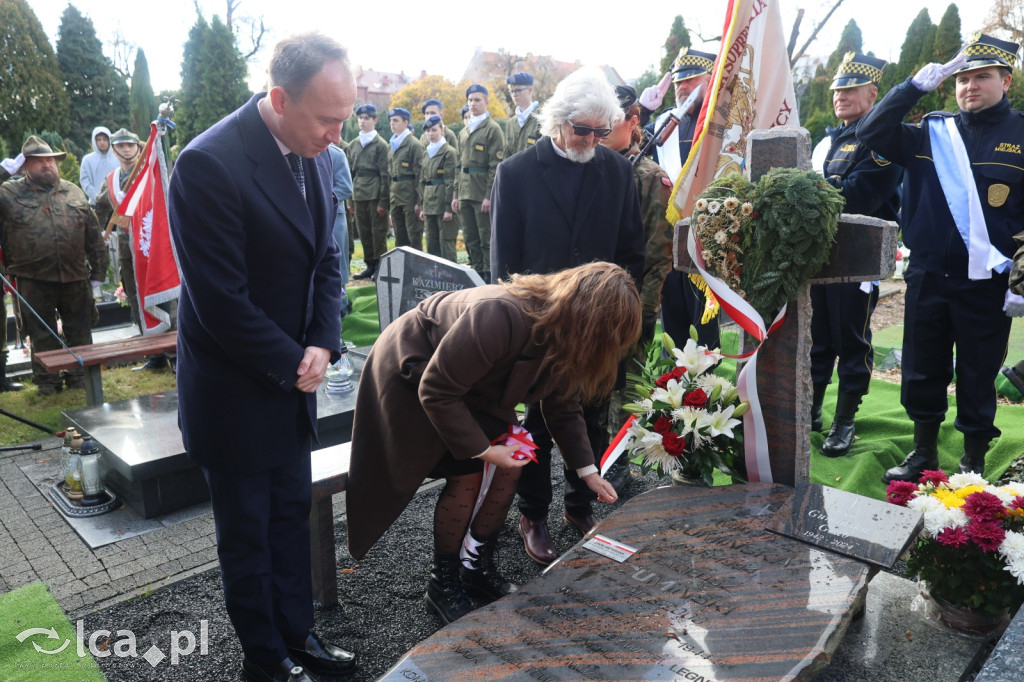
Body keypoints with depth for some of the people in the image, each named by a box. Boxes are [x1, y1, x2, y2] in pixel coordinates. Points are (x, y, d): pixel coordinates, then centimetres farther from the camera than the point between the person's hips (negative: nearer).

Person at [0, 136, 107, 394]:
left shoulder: (74, 192, 10)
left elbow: (93, 235, 10)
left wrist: (98, 270, 8)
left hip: (76, 278, 2)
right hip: (33, 280, -2)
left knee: (79, 332, 9)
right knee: (42, 334, 7)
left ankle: (79, 376, 22)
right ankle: (47, 380, 20)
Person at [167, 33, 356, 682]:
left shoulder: (317, 155, -1)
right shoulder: (210, 164, -24)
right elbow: (221, 300, -23)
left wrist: (322, 346, -7)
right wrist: (293, 365, -13)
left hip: (293, 378, 7)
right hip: (236, 390, -6)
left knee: (292, 514, 19)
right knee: (247, 534, 12)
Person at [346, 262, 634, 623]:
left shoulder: (564, 337, -12)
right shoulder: (500, 317, -40)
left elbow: (563, 408, 3)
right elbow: (435, 392, -32)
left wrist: (587, 471, -1)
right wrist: (482, 450, -26)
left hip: (471, 384, 8)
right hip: (410, 371, -8)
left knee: (513, 461, -3)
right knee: (467, 473, -16)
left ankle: (478, 568, 15)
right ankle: (442, 584, 6)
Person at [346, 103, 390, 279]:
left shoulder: (381, 145, -2)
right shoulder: (353, 145, 13)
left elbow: (385, 175, -6)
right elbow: (350, 172, 15)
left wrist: (383, 201, -11)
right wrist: (349, 198, 9)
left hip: (375, 194, -5)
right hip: (359, 194, 5)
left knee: (378, 232, -1)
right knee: (363, 231, 8)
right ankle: (370, 264, 18)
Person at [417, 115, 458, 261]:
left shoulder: (449, 152, -6)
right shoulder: (427, 153, 15)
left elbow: (451, 182, -11)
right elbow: (422, 181, 17)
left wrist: (449, 207, -16)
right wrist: (422, 206, 12)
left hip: (443, 203, -7)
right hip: (429, 204, 7)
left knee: (446, 241, -7)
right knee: (432, 243, 11)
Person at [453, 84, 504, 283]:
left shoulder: (493, 129, -4)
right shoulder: (463, 132, 18)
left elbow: (496, 165, -10)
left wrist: (489, 195, -16)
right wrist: (456, 194, 13)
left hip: (482, 193, -7)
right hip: (465, 193, 7)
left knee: (487, 238, -3)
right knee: (470, 239, 10)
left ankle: (489, 278, 4)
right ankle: (476, 273, 18)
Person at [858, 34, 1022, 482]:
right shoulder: (933, 133, 8)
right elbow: (871, 133, -1)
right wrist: (917, 85, -8)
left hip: (986, 283, -2)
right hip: (928, 277, 3)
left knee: (977, 378, 8)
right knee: (922, 373, 11)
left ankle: (973, 463, 24)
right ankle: (923, 454, 28)